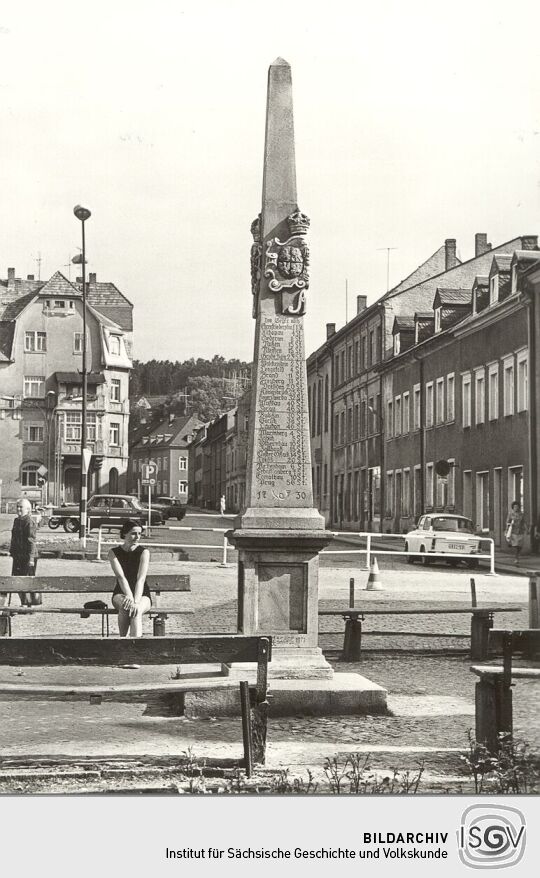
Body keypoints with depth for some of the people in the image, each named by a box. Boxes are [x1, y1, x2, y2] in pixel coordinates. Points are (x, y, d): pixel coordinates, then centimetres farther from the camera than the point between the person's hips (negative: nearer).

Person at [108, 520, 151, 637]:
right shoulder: (114, 552, -3)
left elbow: (141, 579, -20)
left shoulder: (144, 552, -8)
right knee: (125, 606, -35)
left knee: (136, 611, -35)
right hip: (121, 594, 1)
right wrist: (129, 597, -34)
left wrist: (136, 601, -36)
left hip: (142, 595, -1)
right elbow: (121, 577, -17)